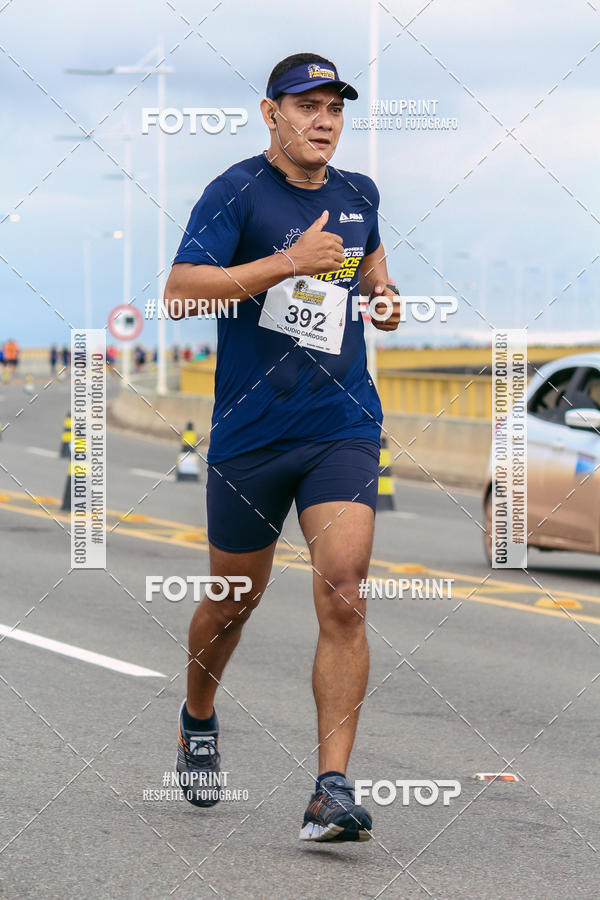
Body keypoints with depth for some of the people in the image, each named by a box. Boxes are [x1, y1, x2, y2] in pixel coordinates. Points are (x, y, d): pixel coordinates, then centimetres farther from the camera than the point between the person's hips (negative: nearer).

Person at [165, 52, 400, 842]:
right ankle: (198, 718, 44)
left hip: (342, 429, 2)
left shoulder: (358, 194, 9)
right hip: (249, 431, -2)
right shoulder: (237, 191, -7)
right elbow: (179, 292, -19)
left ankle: (333, 788, -16)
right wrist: (290, 262, -24)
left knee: (342, 596, -14)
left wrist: (381, 294, 10)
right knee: (235, 600, 13)